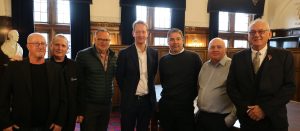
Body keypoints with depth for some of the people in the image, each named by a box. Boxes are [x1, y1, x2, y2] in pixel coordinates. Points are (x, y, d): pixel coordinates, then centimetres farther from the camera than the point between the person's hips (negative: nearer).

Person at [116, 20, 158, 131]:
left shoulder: (154, 53, 2)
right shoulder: (124, 53, -8)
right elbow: (119, 77, -1)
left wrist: (149, 88, 9)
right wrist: (127, 92, 4)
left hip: (148, 100, 3)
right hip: (130, 100, -3)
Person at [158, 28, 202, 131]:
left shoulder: (193, 57, -5)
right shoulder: (163, 60, 5)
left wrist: (192, 96, 1)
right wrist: (167, 94, 10)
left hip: (186, 105, -3)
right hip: (165, 105, 3)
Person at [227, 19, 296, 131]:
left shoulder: (284, 56, -2)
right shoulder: (238, 58, 2)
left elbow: (290, 87, -8)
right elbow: (231, 87, 0)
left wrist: (265, 108, -15)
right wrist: (246, 108, -12)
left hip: (274, 120, -1)